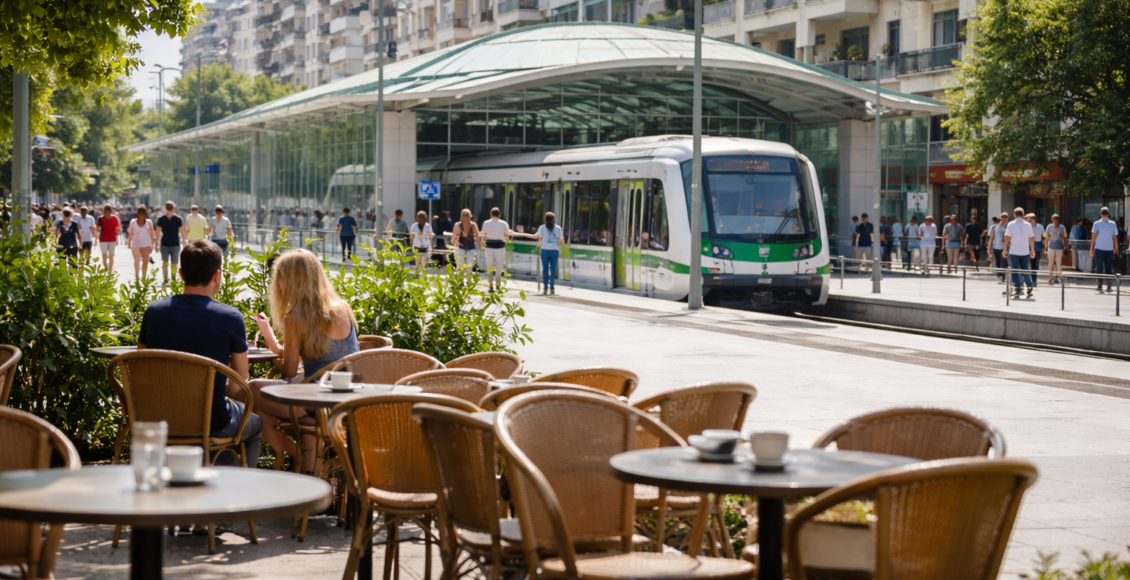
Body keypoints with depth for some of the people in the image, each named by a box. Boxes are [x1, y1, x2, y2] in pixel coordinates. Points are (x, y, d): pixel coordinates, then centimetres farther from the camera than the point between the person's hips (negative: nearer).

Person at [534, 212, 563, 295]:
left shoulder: (542, 228, -1)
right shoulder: (558, 228, 3)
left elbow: (540, 239, 2)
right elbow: (560, 239, 4)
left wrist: (538, 244, 22)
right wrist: (560, 249, 17)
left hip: (545, 250, -1)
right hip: (554, 250, 1)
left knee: (545, 268, 3)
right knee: (553, 269, 3)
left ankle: (545, 288, 0)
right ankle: (552, 288, 0)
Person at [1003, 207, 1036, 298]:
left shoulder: (1011, 225, -7)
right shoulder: (1028, 225, 0)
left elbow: (1007, 238, -7)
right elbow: (1031, 239, 6)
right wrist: (1033, 250, 17)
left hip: (1014, 252, -2)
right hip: (1025, 252, 2)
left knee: (1015, 271, 3)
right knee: (1026, 271, 12)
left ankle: (1017, 290, -2)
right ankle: (1029, 288, 7)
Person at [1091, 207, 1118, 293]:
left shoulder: (1096, 224, -4)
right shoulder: (1113, 224, 2)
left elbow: (1093, 237, -6)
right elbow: (1115, 238, 4)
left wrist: (1091, 248, 0)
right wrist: (1116, 249, 12)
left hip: (1099, 249, -2)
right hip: (1109, 249, 2)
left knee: (1099, 268, 3)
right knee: (1109, 268, 7)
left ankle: (1100, 287, -1)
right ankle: (1109, 287, 5)